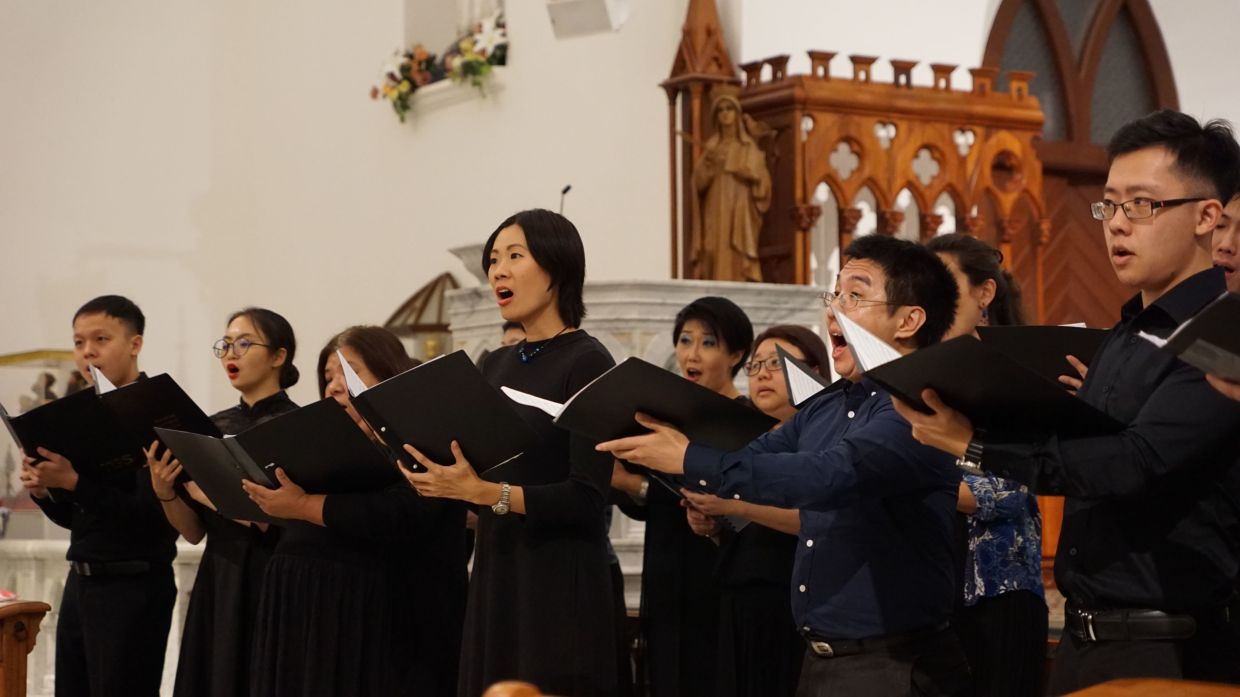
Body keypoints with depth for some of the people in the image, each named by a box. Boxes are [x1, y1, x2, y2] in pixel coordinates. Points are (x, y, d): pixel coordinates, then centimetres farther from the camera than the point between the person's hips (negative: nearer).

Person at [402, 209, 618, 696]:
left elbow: (587, 498, -18)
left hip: (559, 583, -7)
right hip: (494, 575, 7)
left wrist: (481, 491, -25)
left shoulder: (587, 362, -10)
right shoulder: (495, 365, 13)